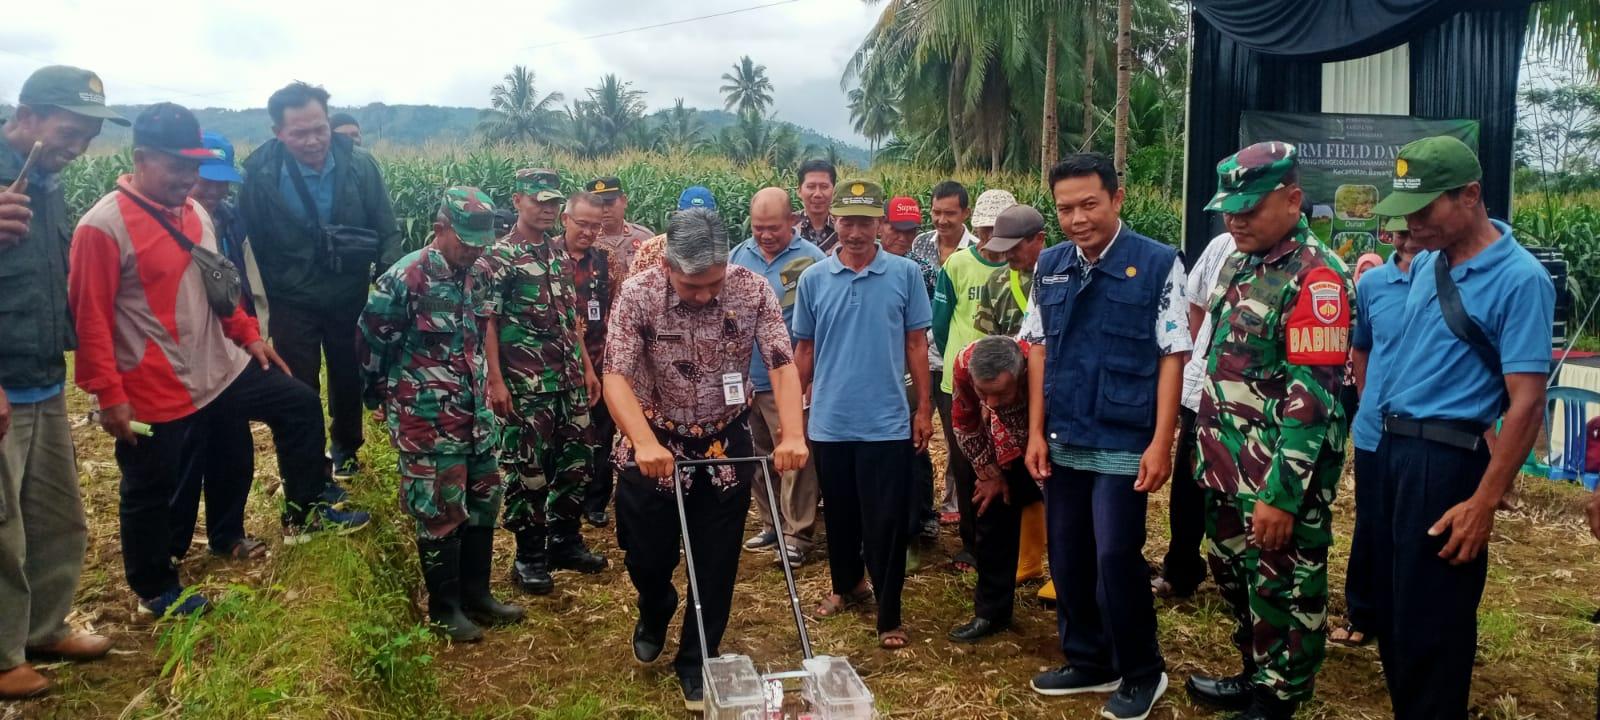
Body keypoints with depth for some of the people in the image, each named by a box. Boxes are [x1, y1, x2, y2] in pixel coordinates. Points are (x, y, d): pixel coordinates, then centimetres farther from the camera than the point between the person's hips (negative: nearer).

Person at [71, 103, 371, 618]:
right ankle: (154, 589, 31)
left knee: (300, 405, 13)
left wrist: (248, 334, 12)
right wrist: (109, 395, -19)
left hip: (220, 369, 8)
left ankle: (304, 515, 25)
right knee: (151, 494, 10)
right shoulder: (103, 227, -19)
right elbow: (90, 320, -19)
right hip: (155, 393, -7)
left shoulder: (194, 212, 4)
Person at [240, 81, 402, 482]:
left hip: (350, 298, 2)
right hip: (292, 303, -2)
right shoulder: (261, 175, -18)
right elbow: (251, 246, -8)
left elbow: (387, 231, -5)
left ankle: (346, 448, 46)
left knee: (349, 378, 21)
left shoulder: (360, 166, -14)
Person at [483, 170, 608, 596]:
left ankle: (566, 541, 27)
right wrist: (496, 381, -16)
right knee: (528, 469, 0)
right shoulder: (499, 257, -8)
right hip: (525, 384, -7)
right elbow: (487, 322, -11)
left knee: (575, 461, 12)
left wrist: (587, 367, 15)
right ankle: (529, 557, 13)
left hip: (570, 380, 7)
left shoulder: (561, 257, 13)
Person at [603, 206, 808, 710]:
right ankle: (654, 613, 46)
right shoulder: (639, 294, -19)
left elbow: (782, 364, -16)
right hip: (655, 442, 0)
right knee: (647, 555, 11)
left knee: (716, 563, 7)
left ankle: (698, 661, 27)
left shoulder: (752, 289, -16)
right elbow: (616, 376, -24)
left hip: (726, 443, 1)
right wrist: (644, 442, -39)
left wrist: (793, 434, -31)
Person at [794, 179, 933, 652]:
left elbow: (916, 344, 2)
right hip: (829, 423, 2)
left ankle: (889, 616, 14)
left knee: (887, 522, 3)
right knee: (840, 516, 17)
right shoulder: (813, 279, 1)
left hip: (887, 422, -2)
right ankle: (847, 585, 39)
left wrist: (924, 408, 1)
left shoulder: (905, 274, -3)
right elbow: (804, 349, 8)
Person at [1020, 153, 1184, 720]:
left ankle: (1142, 673, 20)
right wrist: (1036, 431, 7)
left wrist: (1161, 442, -11)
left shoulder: (1158, 264, -8)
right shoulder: (1049, 266, 5)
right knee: (1067, 560, 12)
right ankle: (1088, 662, 31)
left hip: (1124, 444, -5)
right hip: (1063, 442, 5)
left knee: (1115, 558, -2)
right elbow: (1037, 349, 10)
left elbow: (1172, 357, -8)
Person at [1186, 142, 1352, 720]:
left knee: (1283, 594, 6)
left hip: (1278, 480, -8)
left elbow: (1312, 397, -21)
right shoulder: (1238, 265, 10)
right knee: (1235, 576, 21)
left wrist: (1281, 494, -22)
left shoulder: (1315, 277, -17)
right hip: (1228, 469, 9)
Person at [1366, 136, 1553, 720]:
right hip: (1390, 447, 7)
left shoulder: (1520, 280, -14)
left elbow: (1527, 404, -17)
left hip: (1445, 460, -7)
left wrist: (1484, 502, -19)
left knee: (1430, 623, 4)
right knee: (1391, 606, 17)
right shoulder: (1426, 262, 8)